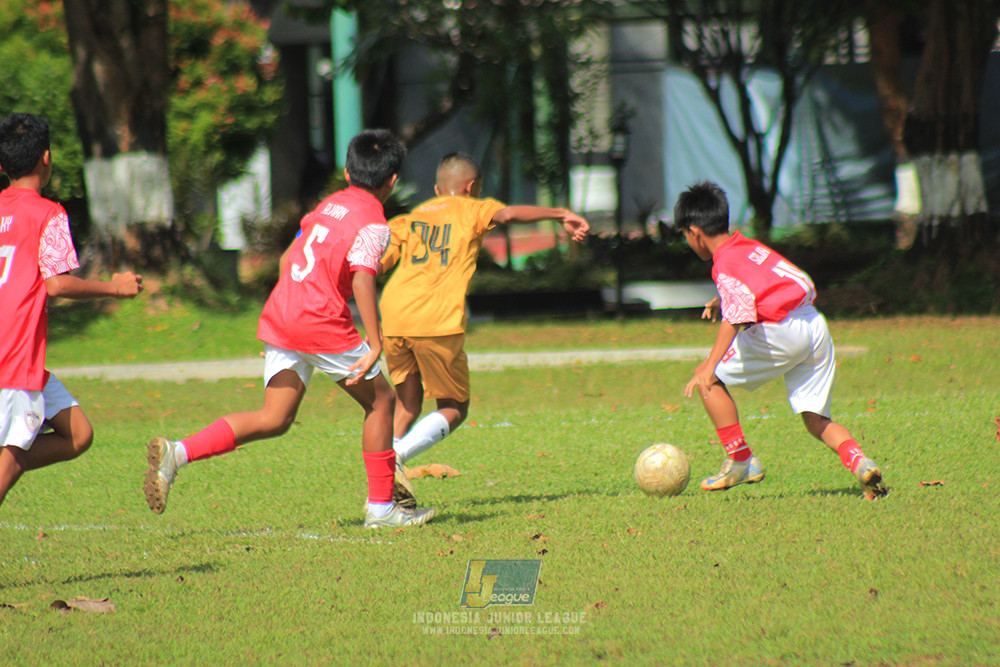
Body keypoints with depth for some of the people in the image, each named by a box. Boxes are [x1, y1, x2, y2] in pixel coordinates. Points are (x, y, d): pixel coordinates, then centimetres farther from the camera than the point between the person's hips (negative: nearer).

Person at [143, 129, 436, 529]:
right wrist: (375, 344, -24)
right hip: (324, 326, -7)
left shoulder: (329, 205, 18)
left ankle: (178, 452, -12)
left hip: (278, 317, 7)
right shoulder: (373, 224, -6)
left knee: (274, 420, 5)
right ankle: (381, 507, 11)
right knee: (380, 400, 10)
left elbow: (287, 259, 25)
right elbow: (362, 278, -21)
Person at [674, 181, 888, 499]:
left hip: (781, 333, -8)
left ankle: (741, 461, 3)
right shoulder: (751, 246, 19)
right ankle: (859, 462, -15)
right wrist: (724, 302, 36)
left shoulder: (725, 264, -7)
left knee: (708, 379, 3)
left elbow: (737, 316, -23)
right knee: (815, 419, 10)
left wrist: (711, 365, -29)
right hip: (815, 327, 8)